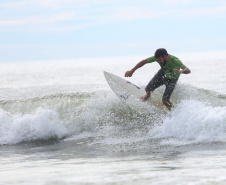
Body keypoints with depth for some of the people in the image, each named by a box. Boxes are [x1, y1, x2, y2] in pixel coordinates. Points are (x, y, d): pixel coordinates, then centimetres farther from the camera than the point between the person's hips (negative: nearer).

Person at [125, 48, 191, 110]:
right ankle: (148, 95, 42)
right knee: (147, 89, 3)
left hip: (172, 79, -4)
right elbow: (144, 62, -18)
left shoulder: (175, 60, -41)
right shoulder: (158, 57, -29)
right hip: (163, 73, 4)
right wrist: (132, 71, -17)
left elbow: (188, 70, -50)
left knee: (165, 100, -12)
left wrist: (180, 71, -73)